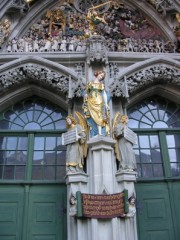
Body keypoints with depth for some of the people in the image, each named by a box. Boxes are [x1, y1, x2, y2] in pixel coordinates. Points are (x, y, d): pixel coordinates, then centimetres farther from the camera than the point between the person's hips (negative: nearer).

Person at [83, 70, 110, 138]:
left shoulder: (101, 84, 16)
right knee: (93, 121, -7)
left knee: (100, 119, -10)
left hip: (100, 103, 1)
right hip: (91, 104, -1)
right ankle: (94, 137, -9)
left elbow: (105, 94, 11)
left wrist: (106, 104, 1)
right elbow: (86, 94, 11)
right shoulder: (90, 84, 13)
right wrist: (86, 104, 2)